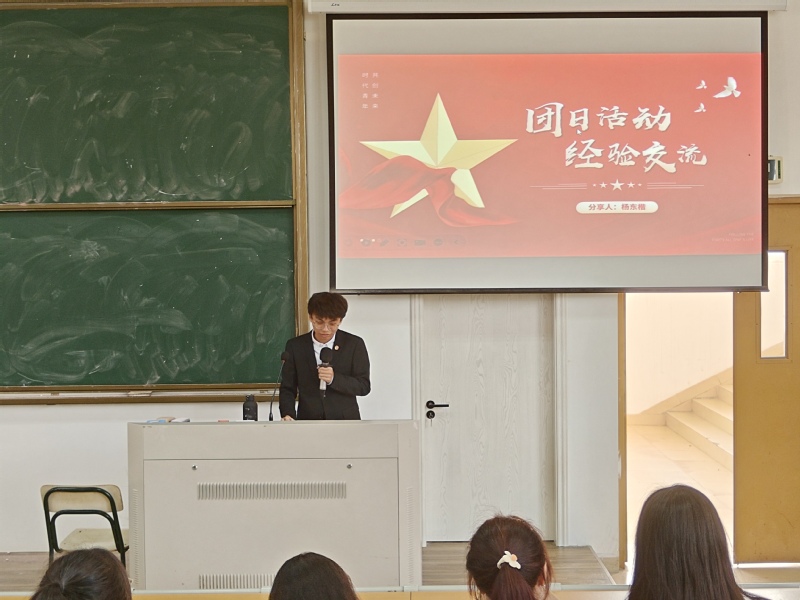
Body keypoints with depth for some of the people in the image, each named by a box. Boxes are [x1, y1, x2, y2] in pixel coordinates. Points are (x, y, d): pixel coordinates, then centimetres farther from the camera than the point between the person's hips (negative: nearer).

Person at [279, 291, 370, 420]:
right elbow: (288, 389, 10)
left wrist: (334, 379, -13)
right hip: (308, 422, 1)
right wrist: (288, 415, -8)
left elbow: (364, 386, 2)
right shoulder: (295, 346, 8)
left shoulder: (354, 344, 5)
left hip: (345, 421, -1)